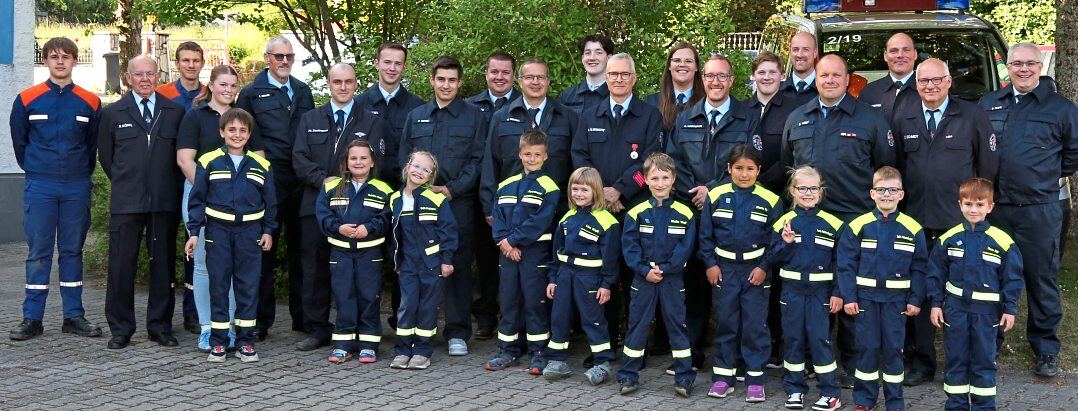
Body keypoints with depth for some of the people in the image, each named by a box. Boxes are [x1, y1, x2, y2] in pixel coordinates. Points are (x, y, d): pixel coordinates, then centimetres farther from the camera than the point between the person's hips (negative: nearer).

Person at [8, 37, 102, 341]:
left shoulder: (90, 102, 4)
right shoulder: (27, 100, 1)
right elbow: (19, 142, 9)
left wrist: (82, 175, 12)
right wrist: (35, 171, 11)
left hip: (77, 187, 1)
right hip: (39, 188, -1)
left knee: (73, 250, 7)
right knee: (38, 252, 1)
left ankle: (74, 316, 13)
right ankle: (32, 318, 7)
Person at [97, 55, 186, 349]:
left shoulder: (175, 112, 8)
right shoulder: (112, 113, 7)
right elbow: (105, 156, 14)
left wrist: (168, 187, 9)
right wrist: (125, 183, 12)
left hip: (165, 203, 1)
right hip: (125, 203, -1)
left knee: (163, 265, 6)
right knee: (121, 266, 1)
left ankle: (160, 327, 16)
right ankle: (120, 329, 11)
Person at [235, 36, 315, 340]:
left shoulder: (303, 91, 15)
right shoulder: (251, 93, 2)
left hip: (301, 181, 4)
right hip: (268, 183, -4)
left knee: (300, 249, 10)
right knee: (264, 251, 0)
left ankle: (302, 317, 19)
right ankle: (262, 321, 7)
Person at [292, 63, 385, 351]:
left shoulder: (371, 122, 10)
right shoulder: (310, 120, 16)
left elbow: (373, 162, -1)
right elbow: (299, 159, 6)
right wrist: (323, 180, -10)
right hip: (316, 204, 2)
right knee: (314, 268, 2)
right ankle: (317, 329, 11)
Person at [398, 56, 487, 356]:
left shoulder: (474, 117, 8)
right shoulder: (416, 117, 17)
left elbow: (477, 160, 1)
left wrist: (452, 189, -10)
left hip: (458, 202, -2)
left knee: (458, 267, -2)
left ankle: (457, 333, 5)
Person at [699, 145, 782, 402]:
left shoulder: (769, 201, -2)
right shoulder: (716, 196, 0)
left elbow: (774, 239, 0)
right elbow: (706, 234, 4)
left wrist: (763, 267, -8)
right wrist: (710, 264, -3)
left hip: (755, 270, -1)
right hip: (723, 268, 1)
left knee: (755, 324, 0)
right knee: (725, 323, 7)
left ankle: (755, 379, 8)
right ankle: (723, 376, 16)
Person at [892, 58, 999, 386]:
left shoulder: (972, 116, 2)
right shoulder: (902, 119, 9)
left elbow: (989, 165, 4)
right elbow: (894, 166, 12)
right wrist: (903, 205, 6)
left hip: (960, 222, -2)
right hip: (916, 222, 2)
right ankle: (920, 363, 18)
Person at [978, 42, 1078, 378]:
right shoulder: (987, 104, 11)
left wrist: (1050, 175, 8)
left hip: (1038, 211, -3)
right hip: (992, 208, 3)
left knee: (1042, 281, 2)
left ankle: (1046, 352, 13)